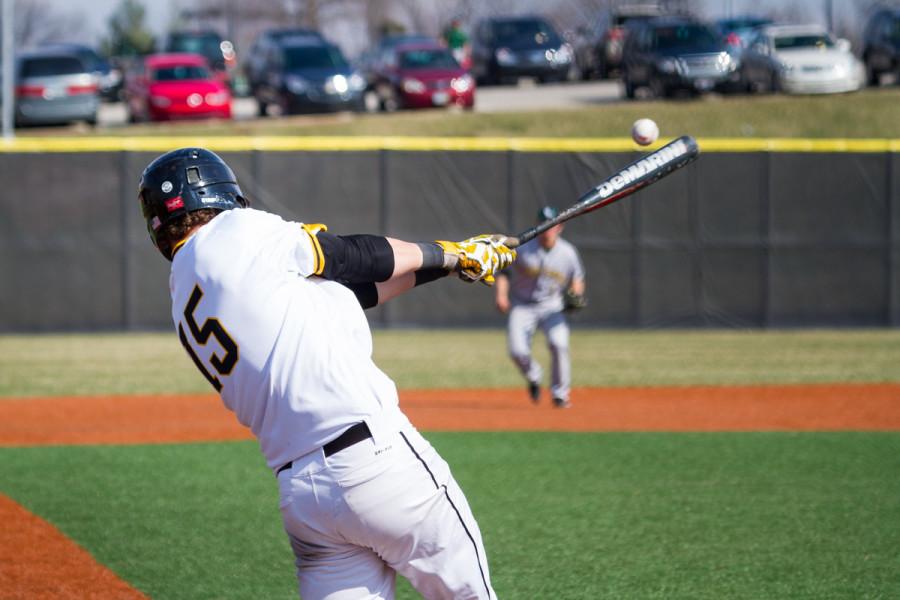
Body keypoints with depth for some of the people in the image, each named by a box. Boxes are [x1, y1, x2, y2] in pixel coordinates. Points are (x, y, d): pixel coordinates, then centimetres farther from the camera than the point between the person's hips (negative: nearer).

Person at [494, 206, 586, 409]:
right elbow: (503, 271, -3)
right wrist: (501, 294, -19)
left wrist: (577, 295, -11)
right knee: (517, 351, -17)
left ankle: (560, 394, -3)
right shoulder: (522, 249, -12)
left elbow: (577, 278, 10)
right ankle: (533, 378, 21)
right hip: (522, 306, 0)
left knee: (559, 344, -24)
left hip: (552, 306, 0)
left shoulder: (568, 253, -6)